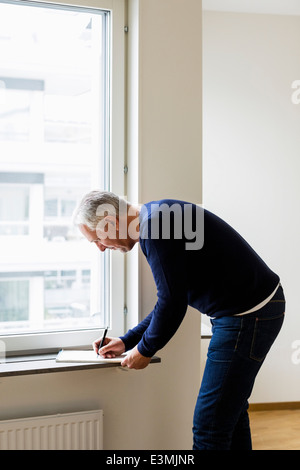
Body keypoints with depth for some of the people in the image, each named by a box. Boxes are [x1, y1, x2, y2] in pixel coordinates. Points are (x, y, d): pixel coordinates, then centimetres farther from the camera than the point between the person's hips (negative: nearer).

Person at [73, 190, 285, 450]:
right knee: (230, 411, 21)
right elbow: (172, 299, 20)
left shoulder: (154, 225, -19)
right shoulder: (156, 218, 13)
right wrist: (127, 341, 20)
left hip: (247, 316, -11)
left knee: (209, 427, -5)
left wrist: (145, 350, -2)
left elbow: (172, 304, -20)